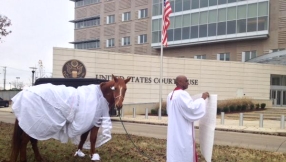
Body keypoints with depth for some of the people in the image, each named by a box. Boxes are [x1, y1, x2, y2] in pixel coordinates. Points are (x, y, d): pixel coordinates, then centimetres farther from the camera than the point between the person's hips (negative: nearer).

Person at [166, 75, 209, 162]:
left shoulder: (171, 95, 12)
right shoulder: (182, 94, -17)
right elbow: (191, 108, -24)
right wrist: (202, 98, -12)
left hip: (174, 130, 9)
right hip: (183, 131, -9)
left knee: (175, 151, 12)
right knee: (184, 153, -2)